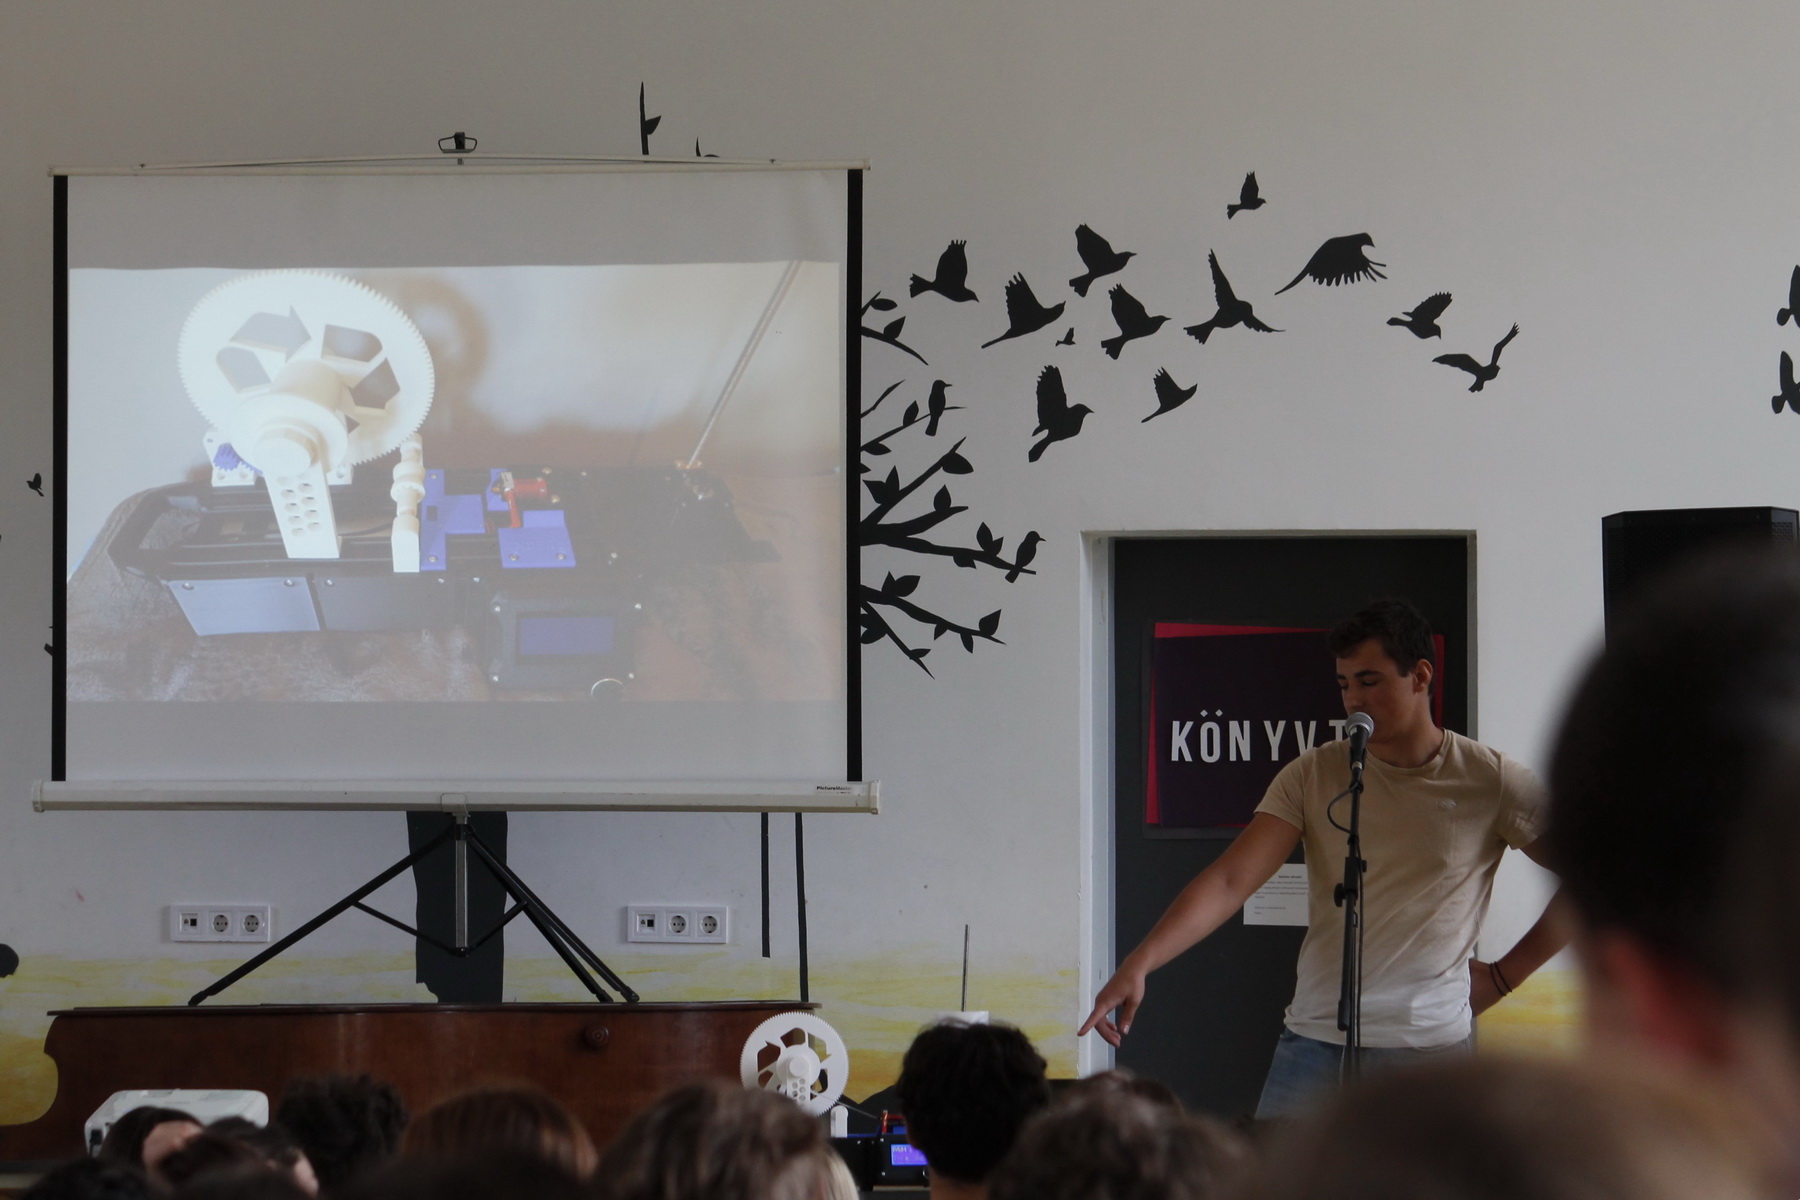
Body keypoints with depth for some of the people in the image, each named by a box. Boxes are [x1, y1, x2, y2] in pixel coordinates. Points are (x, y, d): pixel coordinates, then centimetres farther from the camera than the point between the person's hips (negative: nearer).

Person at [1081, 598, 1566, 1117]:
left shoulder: (1489, 781, 0)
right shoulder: (1313, 776, 4)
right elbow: (1228, 880, -5)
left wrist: (1503, 975, 4)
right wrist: (1138, 964, -18)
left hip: (1432, 1047, -2)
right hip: (1315, 1040, 2)